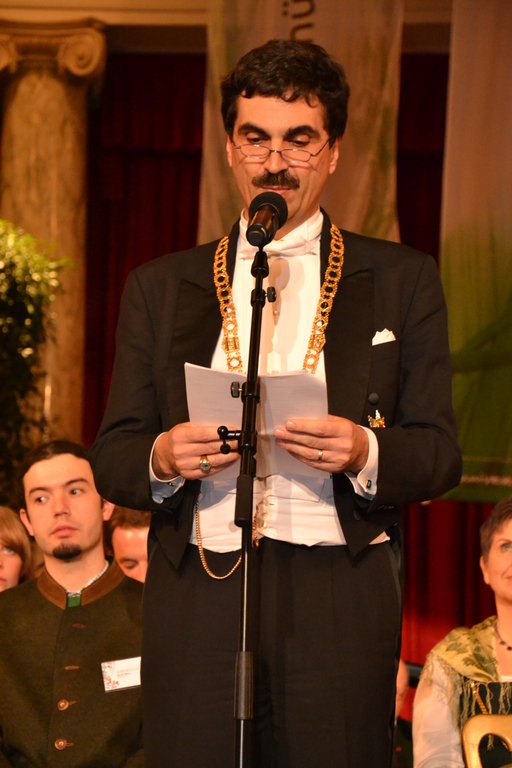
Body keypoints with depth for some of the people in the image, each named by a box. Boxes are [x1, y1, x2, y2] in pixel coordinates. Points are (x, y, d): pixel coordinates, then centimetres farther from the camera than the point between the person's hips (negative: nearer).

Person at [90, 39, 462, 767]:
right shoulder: (160, 287, 14)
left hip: (340, 603, -1)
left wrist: (365, 452, -15)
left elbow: (440, 454, 6)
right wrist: (162, 458, -11)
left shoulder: (402, 280, 10)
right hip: (197, 603, 1)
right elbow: (112, 458, 11)